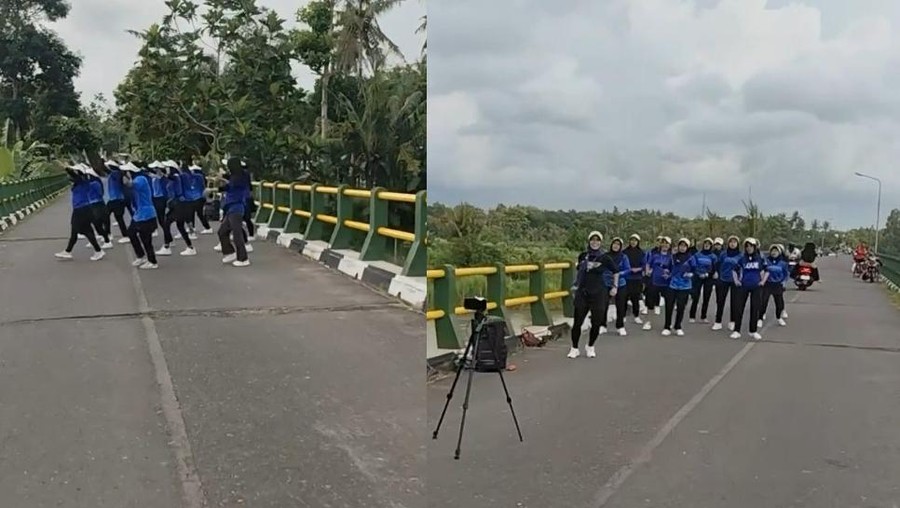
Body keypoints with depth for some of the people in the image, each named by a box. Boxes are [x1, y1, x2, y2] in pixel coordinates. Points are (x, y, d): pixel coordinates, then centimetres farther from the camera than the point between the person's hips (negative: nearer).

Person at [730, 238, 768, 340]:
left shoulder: (760, 258, 2)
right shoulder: (742, 258, 3)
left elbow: (767, 270, 12)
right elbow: (735, 270, 13)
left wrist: (763, 281, 4)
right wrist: (736, 281, 4)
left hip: (756, 287, 0)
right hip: (743, 286, 0)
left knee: (755, 309, 3)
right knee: (738, 308, -3)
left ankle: (753, 331, 15)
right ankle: (736, 331, 3)